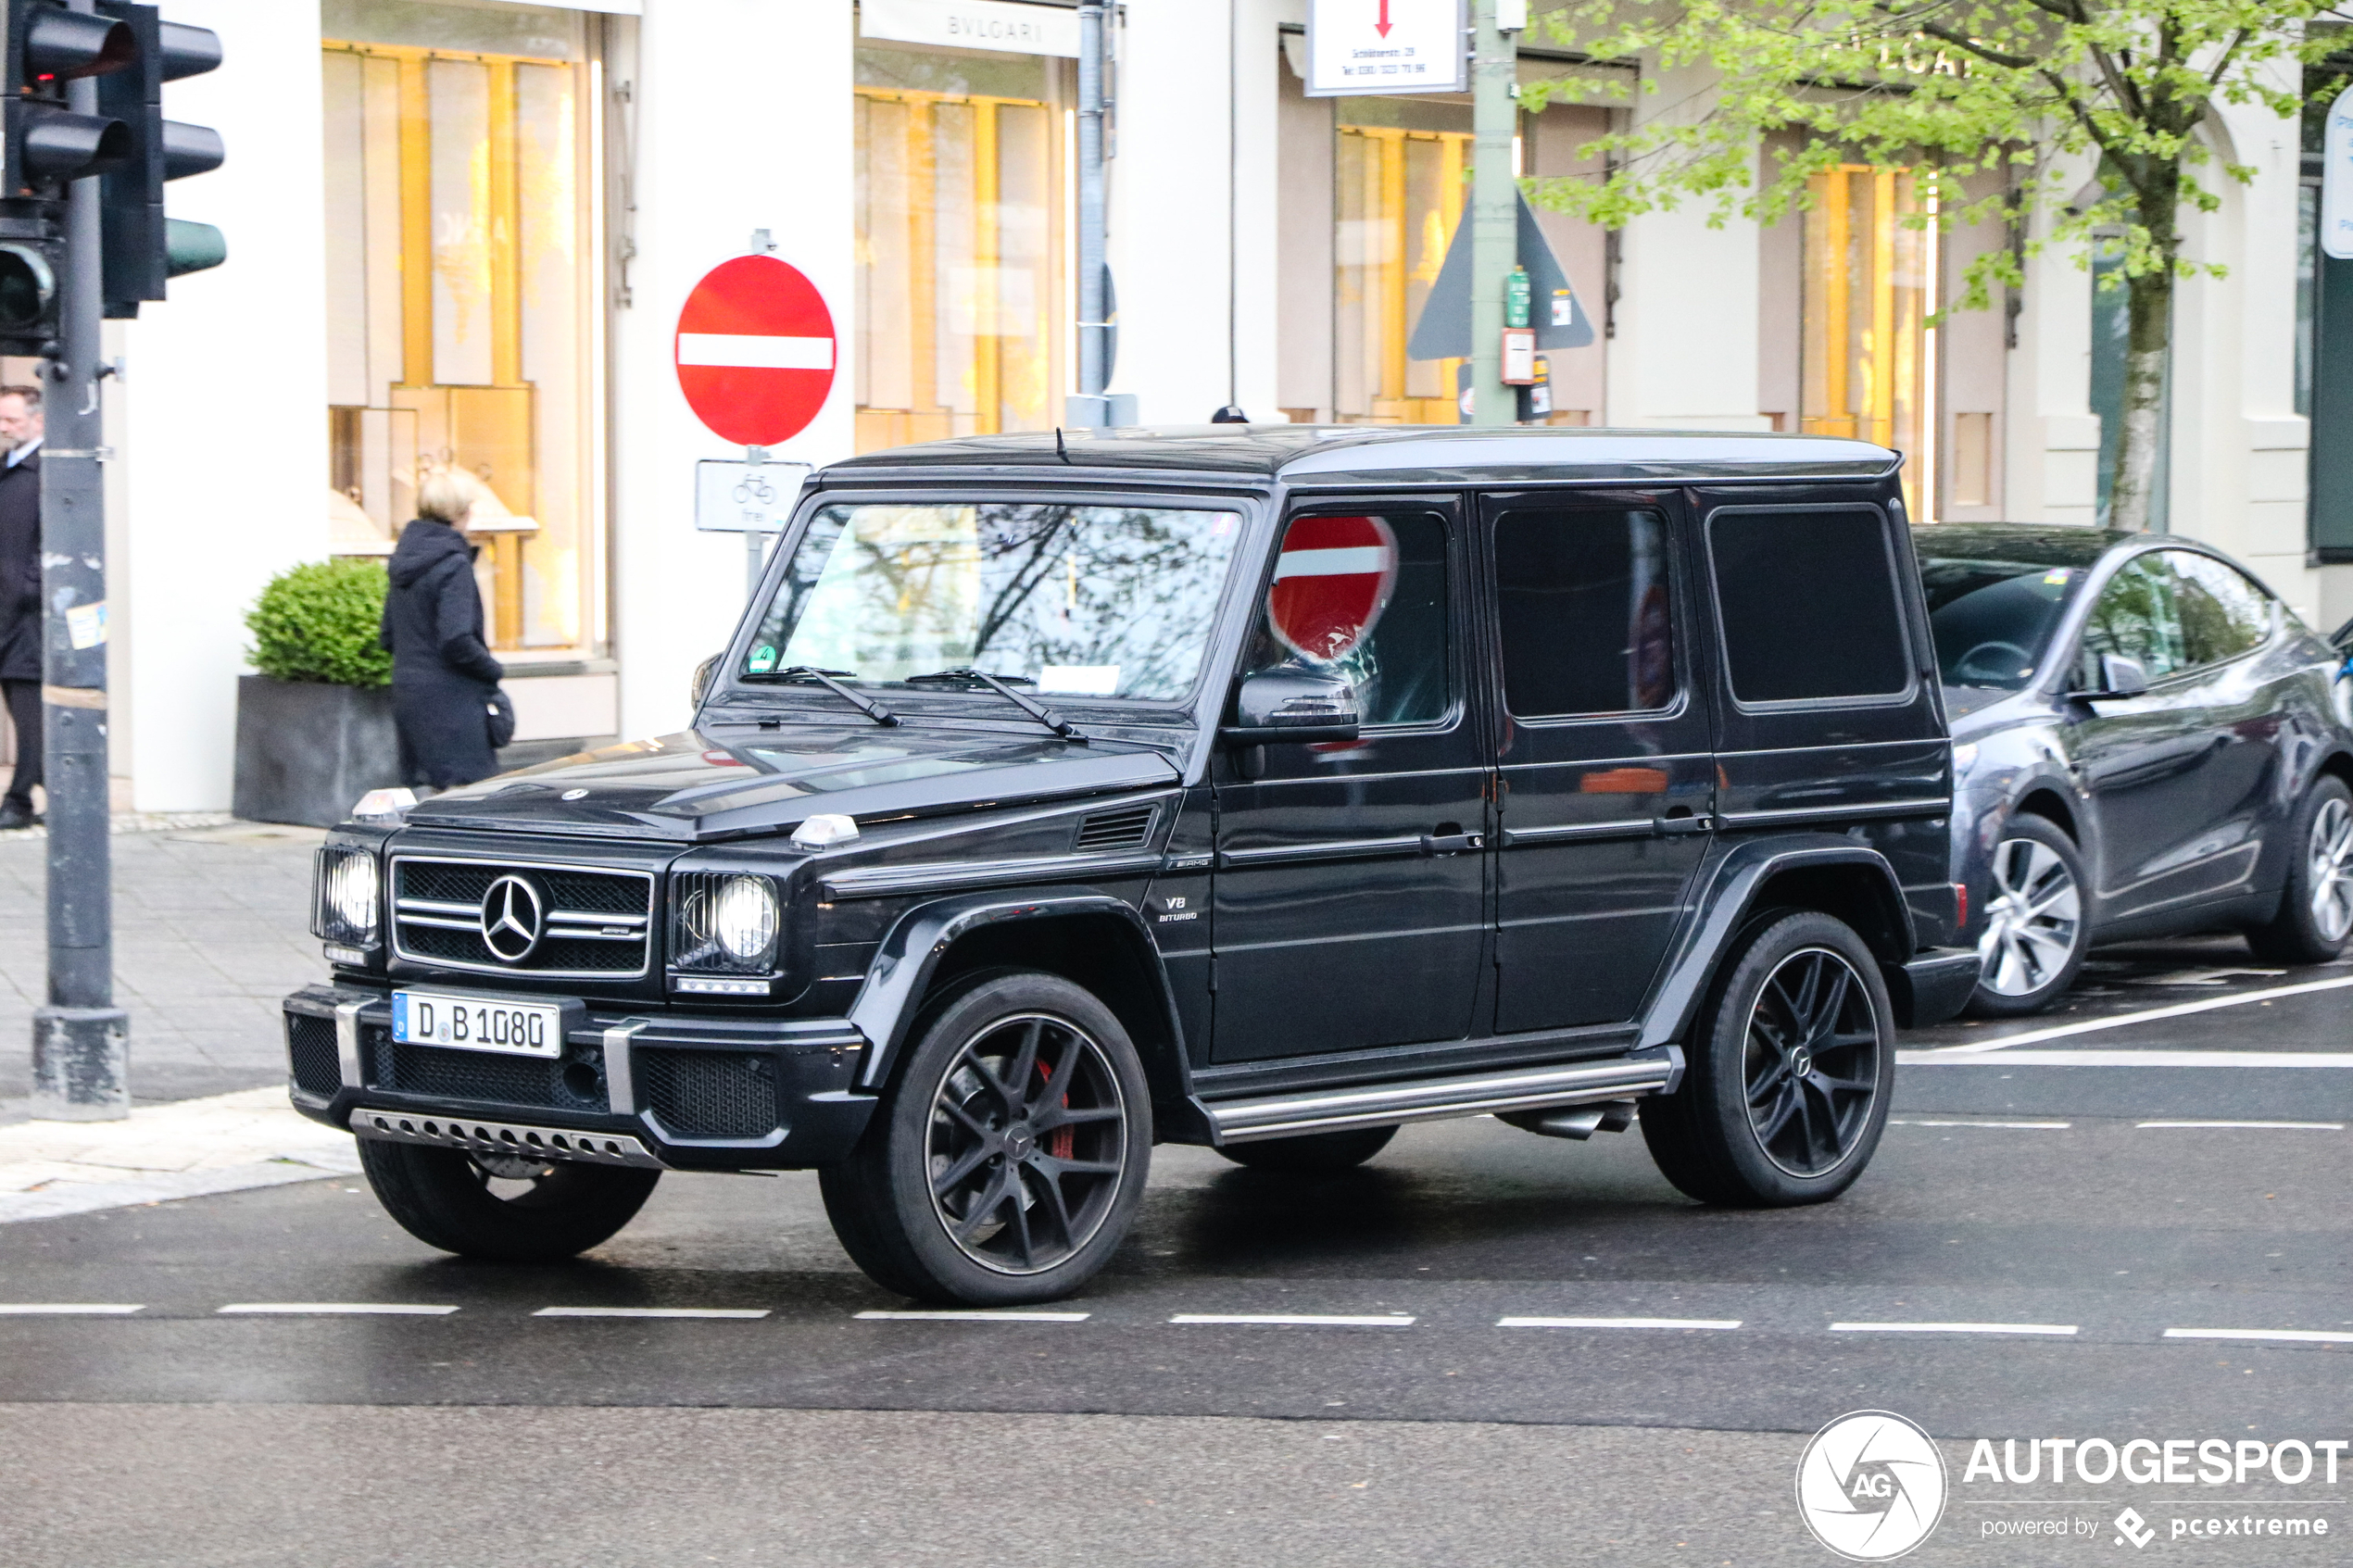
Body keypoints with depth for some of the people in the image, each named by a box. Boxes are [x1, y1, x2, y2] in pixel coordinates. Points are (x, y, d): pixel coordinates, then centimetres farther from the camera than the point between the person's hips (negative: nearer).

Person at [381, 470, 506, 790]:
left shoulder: (404, 557, 11)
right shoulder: (453, 563, -15)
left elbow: (389, 637, 17)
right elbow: (457, 641, -21)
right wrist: (494, 670, -7)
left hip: (407, 694, 9)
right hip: (449, 700, -9)